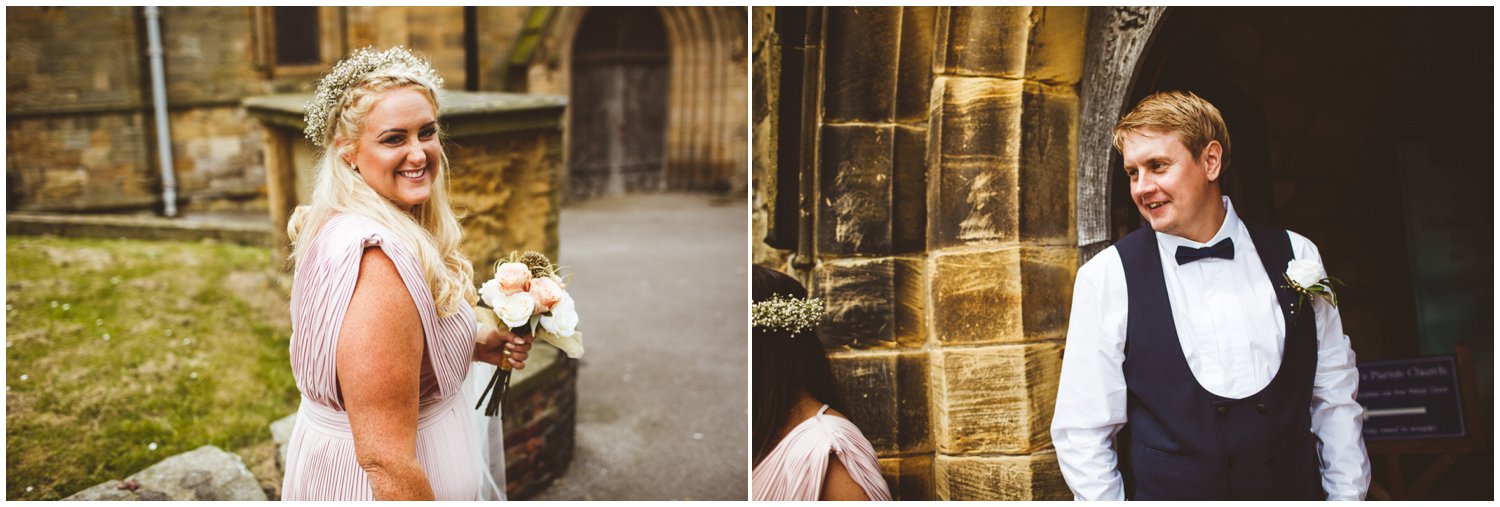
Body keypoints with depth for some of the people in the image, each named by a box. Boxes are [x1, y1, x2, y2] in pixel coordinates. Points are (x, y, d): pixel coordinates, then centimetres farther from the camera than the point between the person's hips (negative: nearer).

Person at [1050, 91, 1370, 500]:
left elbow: (1335, 397, 4)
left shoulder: (1296, 257, -1)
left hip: (1294, 489, 2)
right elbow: (1082, 431, -8)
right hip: (1168, 494, -2)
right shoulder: (1106, 277, -9)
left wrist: (1347, 496, 0)